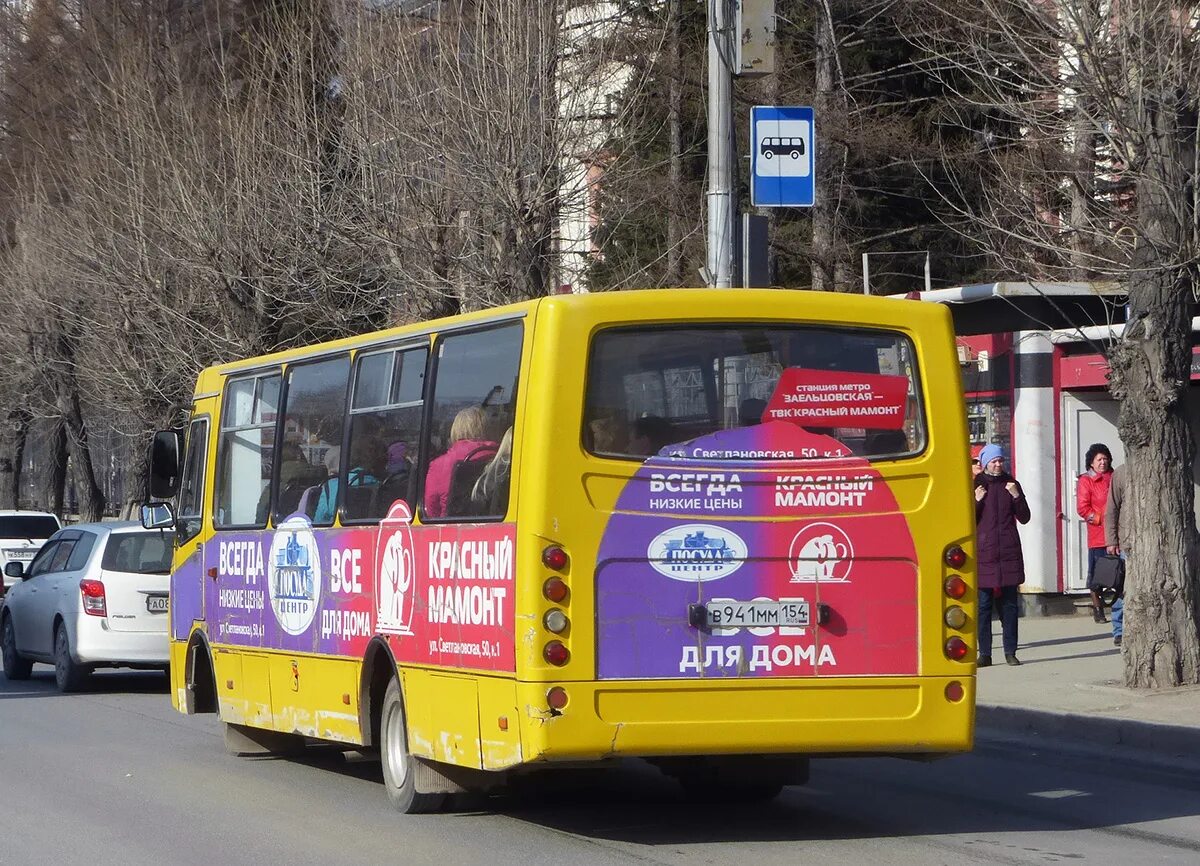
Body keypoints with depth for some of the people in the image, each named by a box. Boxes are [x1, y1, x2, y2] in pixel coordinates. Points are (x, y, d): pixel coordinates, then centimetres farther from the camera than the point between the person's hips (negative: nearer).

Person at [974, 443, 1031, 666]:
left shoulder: (1010, 484, 10)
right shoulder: (976, 486, 5)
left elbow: (1024, 518, 9)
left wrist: (1017, 497, -6)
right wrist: (976, 501, -13)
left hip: (1009, 554, 2)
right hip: (984, 553, -2)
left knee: (1009, 605, 3)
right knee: (983, 605, -3)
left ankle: (1010, 652, 6)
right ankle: (984, 653, 0)